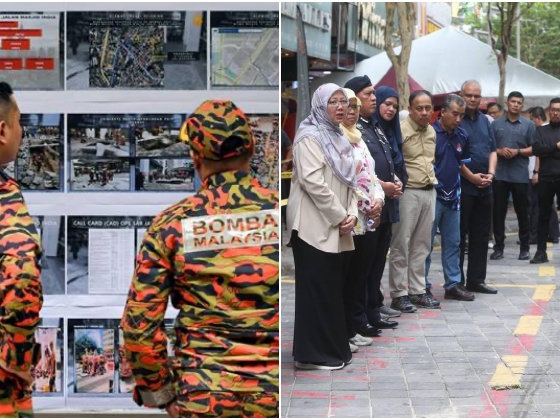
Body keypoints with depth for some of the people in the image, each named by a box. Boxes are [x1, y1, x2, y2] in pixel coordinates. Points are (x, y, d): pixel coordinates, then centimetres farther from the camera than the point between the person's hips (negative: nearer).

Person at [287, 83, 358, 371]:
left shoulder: (339, 140, 18)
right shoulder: (310, 137, -9)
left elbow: (348, 183, 18)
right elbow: (313, 182, -19)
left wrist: (352, 214, 1)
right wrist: (339, 217, -14)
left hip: (338, 231, 8)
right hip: (315, 228, -8)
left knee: (334, 290, 10)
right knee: (317, 290, -6)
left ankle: (333, 349, 16)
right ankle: (313, 354, -2)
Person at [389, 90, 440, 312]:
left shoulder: (431, 132, 13)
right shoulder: (400, 130, -11)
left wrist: (432, 180, 18)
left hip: (428, 192, 8)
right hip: (408, 192, -8)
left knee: (421, 244, 11)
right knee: (401, 244, -3)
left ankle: (418, 291, 18)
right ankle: (398, 294, 2)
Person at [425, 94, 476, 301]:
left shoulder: (462, 136, 8)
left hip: (453, 196, 6)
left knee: (453, 243, 11)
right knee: (426, 243, 0)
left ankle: (453, 285, 18)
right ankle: (422, 286, 8)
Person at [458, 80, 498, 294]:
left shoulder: (485, 121, 15)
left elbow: (493, 150, 16)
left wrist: (490, 173, -1)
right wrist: (472, 177, -14)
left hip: (484, 187, 7)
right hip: (462, 186, -7)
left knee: (481, 234, 11)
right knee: (459, 235, -2)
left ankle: (476, 280, 20)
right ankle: (456, 282, 3)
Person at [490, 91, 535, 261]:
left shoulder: (529, 125, 5)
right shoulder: (496, 123, 8)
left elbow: (533, 149, 2)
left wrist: (518, 151, -13)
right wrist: (499, 151, -11)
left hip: (520, 175, -1)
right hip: (500, 174, 1)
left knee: (522, 212, 5)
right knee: (498, 211, 3)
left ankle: (524, 248, 13)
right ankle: (498, 247, 10)